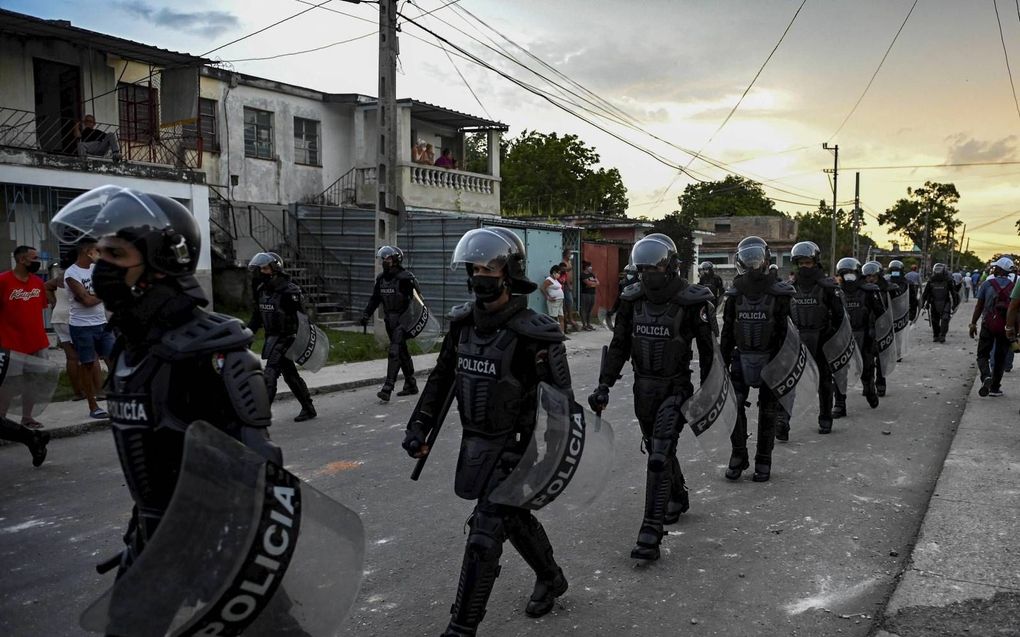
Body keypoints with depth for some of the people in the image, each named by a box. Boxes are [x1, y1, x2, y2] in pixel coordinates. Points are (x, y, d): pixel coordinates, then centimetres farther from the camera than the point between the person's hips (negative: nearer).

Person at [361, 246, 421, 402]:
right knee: (402, 352, 15)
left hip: (402, 320, -7)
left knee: (394, 352, -14)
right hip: (389, 320, 7)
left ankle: (387, 388, -17)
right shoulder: (381, 278, 9)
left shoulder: (406, 278, -13)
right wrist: (366, 314, 7)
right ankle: (411, 385, 25)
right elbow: (375, 299, 16)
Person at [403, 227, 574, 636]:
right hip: (474, 441, 7)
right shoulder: (463, 322, 1)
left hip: (511, 446, -7)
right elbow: (442, 378, 11)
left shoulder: (531, 334, -20)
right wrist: (420, 425, 8)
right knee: (514, 518, 23)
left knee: (484, 535, -4)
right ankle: (551, 579, 47)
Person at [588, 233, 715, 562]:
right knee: (659, 449, 20)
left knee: (659, 456, -13)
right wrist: (604, 386, -1)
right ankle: (678, 498, 46)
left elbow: (708, 350, -6)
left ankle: (651, 532, -11)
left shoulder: (693, 301, -13)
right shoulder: (632, 299, 1)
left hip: (675, 388, -6)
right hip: (643, 387, 6)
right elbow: (619, 346, 6)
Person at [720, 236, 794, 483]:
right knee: (733, 405, -8)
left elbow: (786, 331, -6)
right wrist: (723, 361, 7)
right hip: (742, 358, 2)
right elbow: (727, 331, 9)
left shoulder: (779, 293, -6)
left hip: (769, 359, -2)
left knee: (768, 411, 6)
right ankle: (738, 455, 8)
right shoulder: (735, 294, 4)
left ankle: (763, 461, 18)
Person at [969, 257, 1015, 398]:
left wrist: (973, 323, 3)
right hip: (1006, 328, 2)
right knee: (1000, 357, 12)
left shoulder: (987, 284, -5)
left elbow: (979, 306, -4)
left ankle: (986, 376, -21)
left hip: (988, 326, -2)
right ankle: (995, 387, 16)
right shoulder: (1014, 287, 0)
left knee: (983, 355, 7)